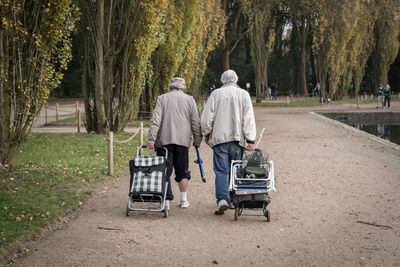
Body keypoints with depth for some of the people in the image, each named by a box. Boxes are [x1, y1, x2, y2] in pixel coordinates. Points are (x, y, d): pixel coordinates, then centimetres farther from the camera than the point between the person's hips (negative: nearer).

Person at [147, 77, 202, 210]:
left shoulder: (162, 98, 7)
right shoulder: (189, 99, 9)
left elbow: (155, 121, -4)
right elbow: (196, 123, 7)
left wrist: (151, 139, -7)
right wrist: (197, 141, 14)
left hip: (164, 140, -1)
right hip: (183, 140, 1)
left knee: (165, 171, 2)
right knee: (182, 171, 12)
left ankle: (166, 200, -4)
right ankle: (184, 200, 14)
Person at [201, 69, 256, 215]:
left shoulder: (216, 94, 2)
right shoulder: (244, 94, 5)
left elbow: (206, 118, 2)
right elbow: (249, 119, 1)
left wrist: (207, 134, 15)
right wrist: (250, 140, 2)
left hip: (220, 138, -1)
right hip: (238, 138, 1)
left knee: (221, 171, -3)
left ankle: (222, 199, -16)